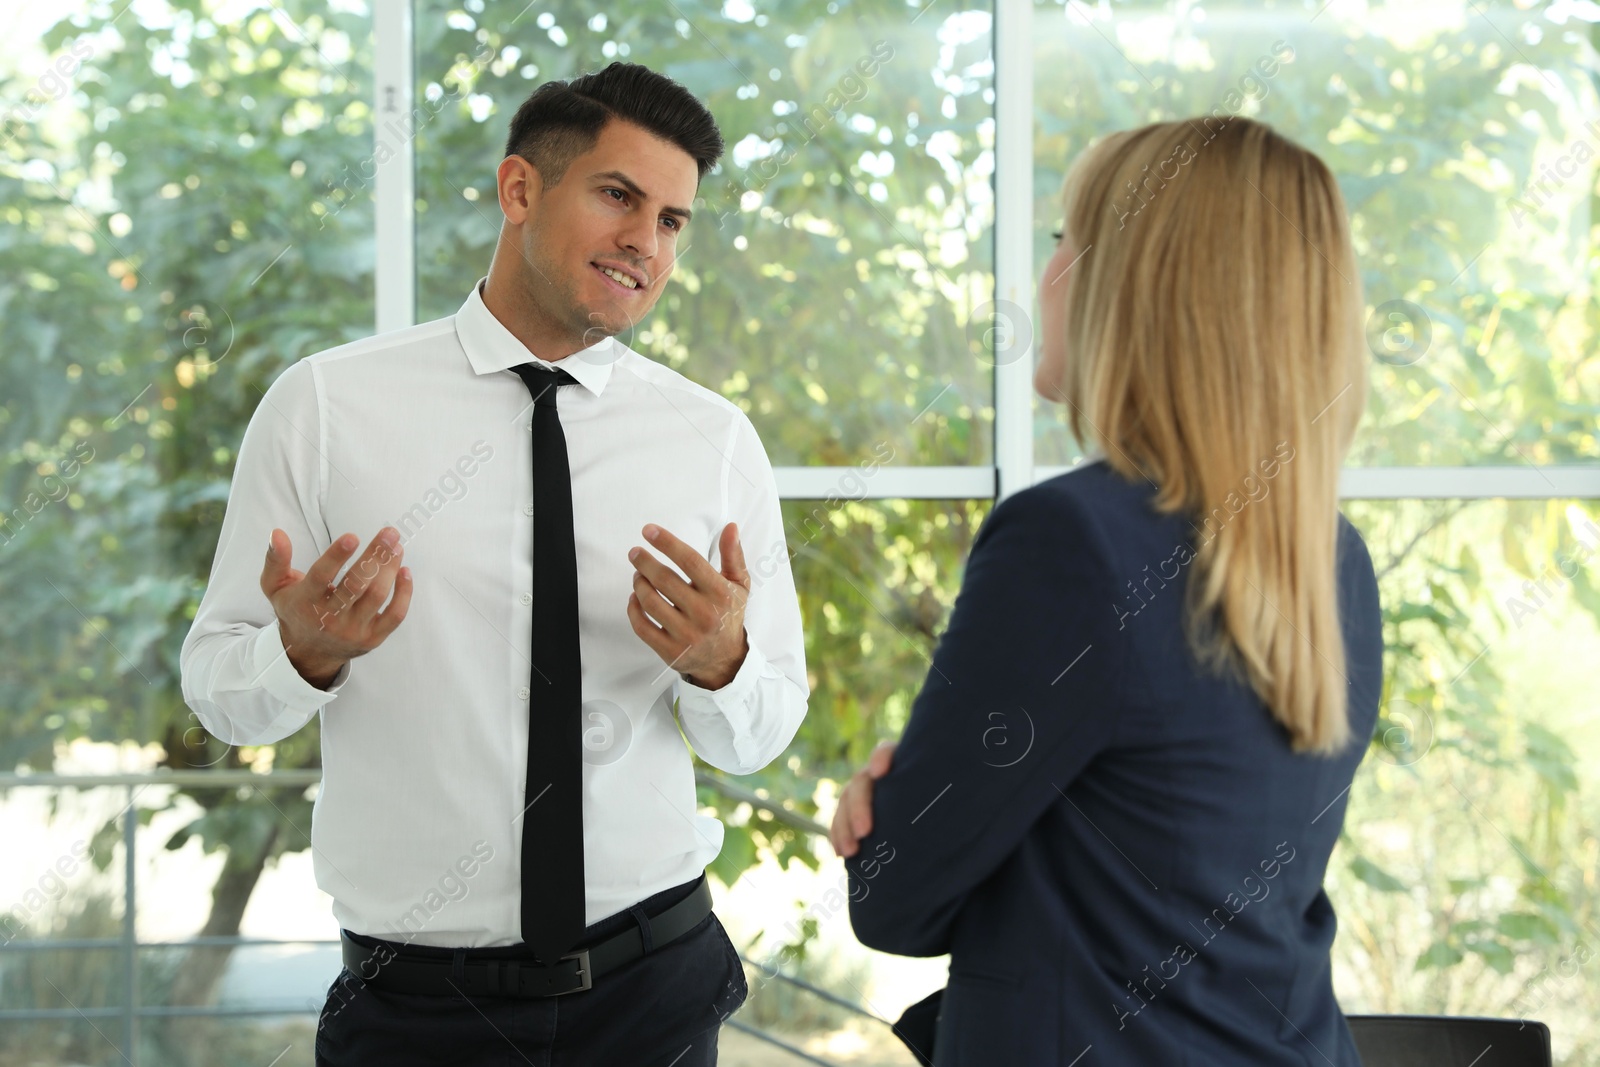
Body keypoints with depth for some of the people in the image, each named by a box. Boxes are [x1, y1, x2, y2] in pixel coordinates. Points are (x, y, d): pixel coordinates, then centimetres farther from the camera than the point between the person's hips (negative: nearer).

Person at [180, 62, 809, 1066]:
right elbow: (217, 690, -2)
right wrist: (305, 650, -24)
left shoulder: (716, 440, 1)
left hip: (653, 983, 2)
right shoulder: (323, 407, -5)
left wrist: (720, 663, -18)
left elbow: (761, 738, 3)